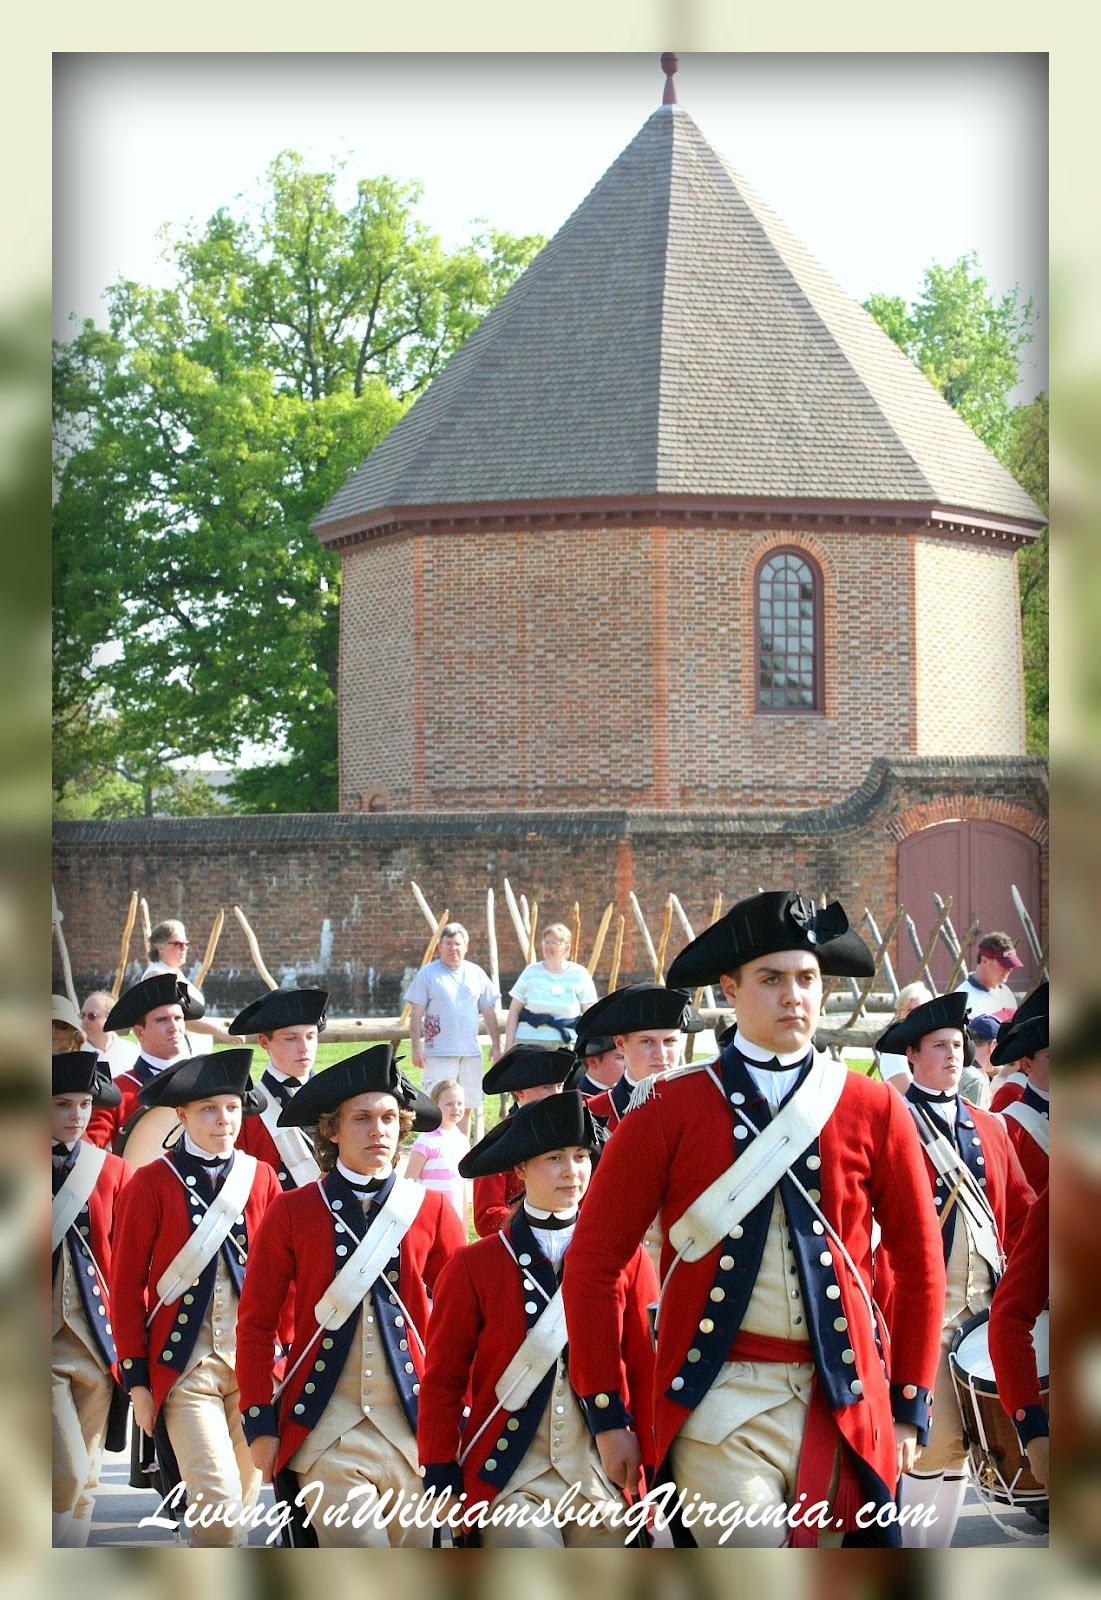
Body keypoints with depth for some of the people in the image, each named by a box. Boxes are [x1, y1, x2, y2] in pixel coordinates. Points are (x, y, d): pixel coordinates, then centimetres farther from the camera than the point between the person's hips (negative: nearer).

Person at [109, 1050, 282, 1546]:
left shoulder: (261, 1178, 8)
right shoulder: (152, 1183, -3)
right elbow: (126, 1286, -2)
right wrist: (137, 1380, -4)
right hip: (185, 1368, -4)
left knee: (244, 1502, 8)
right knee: (220, 1510, -15)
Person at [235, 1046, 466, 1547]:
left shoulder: (431, 1210, 6)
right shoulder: (292, 1213, 2)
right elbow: (256, 1323, 4)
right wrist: (260, 1423, -2)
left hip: (414, 1426, 2)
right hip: (327, 1430, -2)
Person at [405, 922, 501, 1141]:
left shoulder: (476, 973, 12)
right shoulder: (427, 974, 1)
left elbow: (489, 1012, 16)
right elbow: (416, 1014, -2)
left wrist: (496, 1044, 11)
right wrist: (415, 1048, -9)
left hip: (471, 1053, 4)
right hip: (438, 1054, -4)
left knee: (466, 1107, 7)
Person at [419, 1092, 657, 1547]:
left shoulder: (626, 1260, 5)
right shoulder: (473, 1267, 1)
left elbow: (648, 1372, 5)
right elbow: (442, 1381, 3)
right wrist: (441, 1482, -2)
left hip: (605, 1482, 2)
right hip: (510, 1482, -2)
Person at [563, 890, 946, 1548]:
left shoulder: (875, 1111, 6)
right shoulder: (672, 1111, 0)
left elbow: (921, 1265, 11)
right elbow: (593, 1263, 1)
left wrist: (910, 1407, 7)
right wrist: (609, 1414, 0)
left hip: (845, 1404, 2)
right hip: (720, 1402, -2)